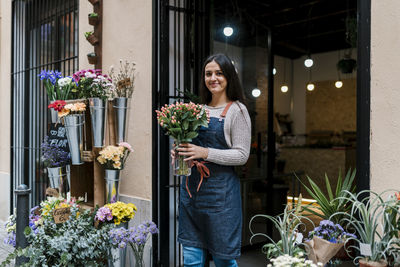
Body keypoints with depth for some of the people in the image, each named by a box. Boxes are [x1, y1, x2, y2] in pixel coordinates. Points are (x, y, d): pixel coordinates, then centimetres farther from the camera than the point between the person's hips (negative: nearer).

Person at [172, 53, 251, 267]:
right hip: (191, 186, 6)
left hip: (220, 189, -5)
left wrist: (205, 153, -20)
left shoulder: (237, 110, -4)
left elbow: (242, 155, -10)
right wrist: (181, 153, 1)